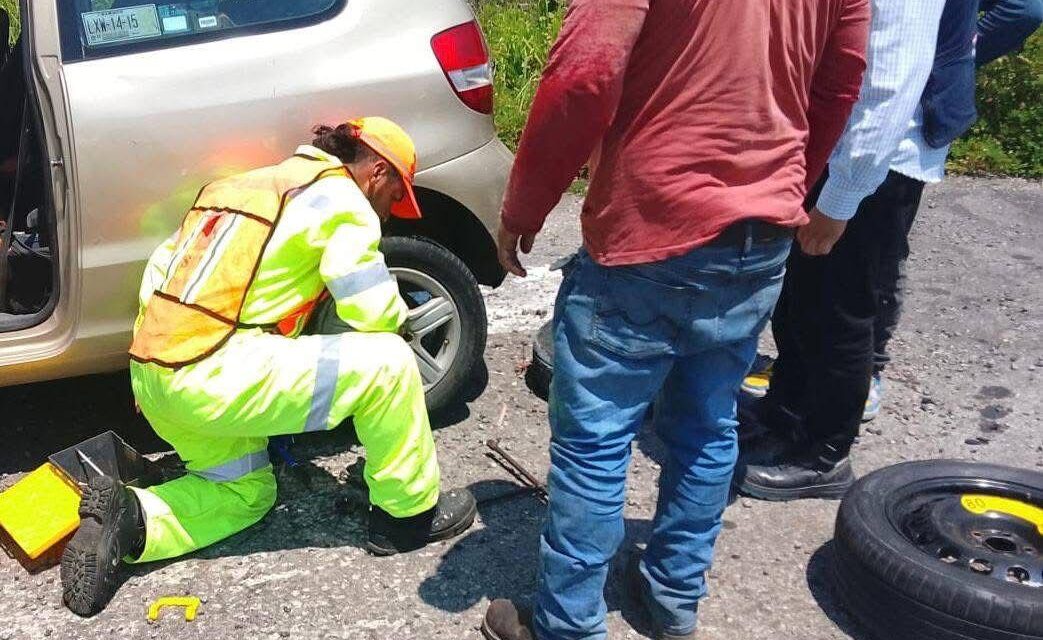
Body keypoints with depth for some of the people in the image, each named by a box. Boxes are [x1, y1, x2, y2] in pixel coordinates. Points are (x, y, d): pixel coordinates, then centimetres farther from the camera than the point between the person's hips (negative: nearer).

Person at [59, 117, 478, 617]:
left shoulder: (251, 183, 22)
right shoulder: (338, 195, -3)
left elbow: (158, 272, 22)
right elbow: (377, 316, -8)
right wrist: (396, 312, 17)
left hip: (149, 373, 9)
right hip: (215, 377, -9)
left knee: (244, 493, 27)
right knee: (387, 362, -4)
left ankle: (127, 520, 7)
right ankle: (410, 512, 9)